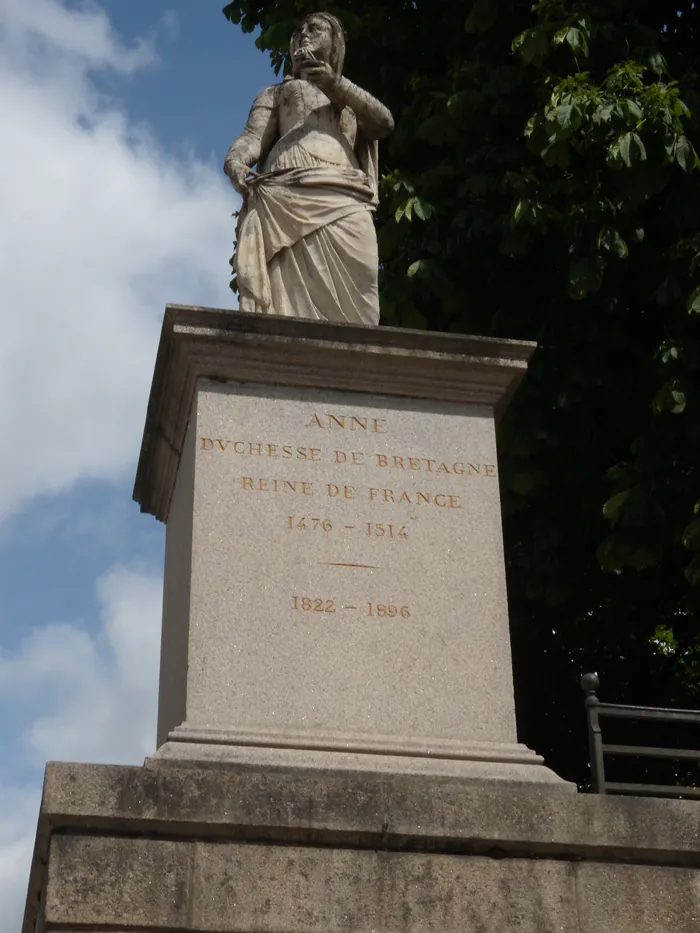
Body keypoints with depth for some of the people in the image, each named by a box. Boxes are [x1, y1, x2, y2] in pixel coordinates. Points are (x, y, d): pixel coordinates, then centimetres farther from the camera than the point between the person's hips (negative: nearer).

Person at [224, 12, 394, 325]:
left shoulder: (355, 99, 35)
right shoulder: (275, 93, 34)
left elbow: (384, 124, 12)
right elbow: (253, 136, 14)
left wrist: (335, 83, -2)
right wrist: (235, 160, -10)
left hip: (343, 204, 1)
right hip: (284, 199, -1)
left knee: (346, 310, -21)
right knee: (288, 305, -22)